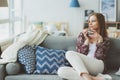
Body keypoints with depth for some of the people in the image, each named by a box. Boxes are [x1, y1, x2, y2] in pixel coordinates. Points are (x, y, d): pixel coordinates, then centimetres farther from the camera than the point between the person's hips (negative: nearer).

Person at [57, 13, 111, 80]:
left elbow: (99, 57, -2)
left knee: (70, 53, -27)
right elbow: (80, 54, 6)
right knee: (61, 71, -31)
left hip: (97, 66, -3)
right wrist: (87, 40, -1)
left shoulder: (105, 39, 10)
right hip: (81, 66, 4)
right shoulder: (82, 35, 15)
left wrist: (100, 40, -7)